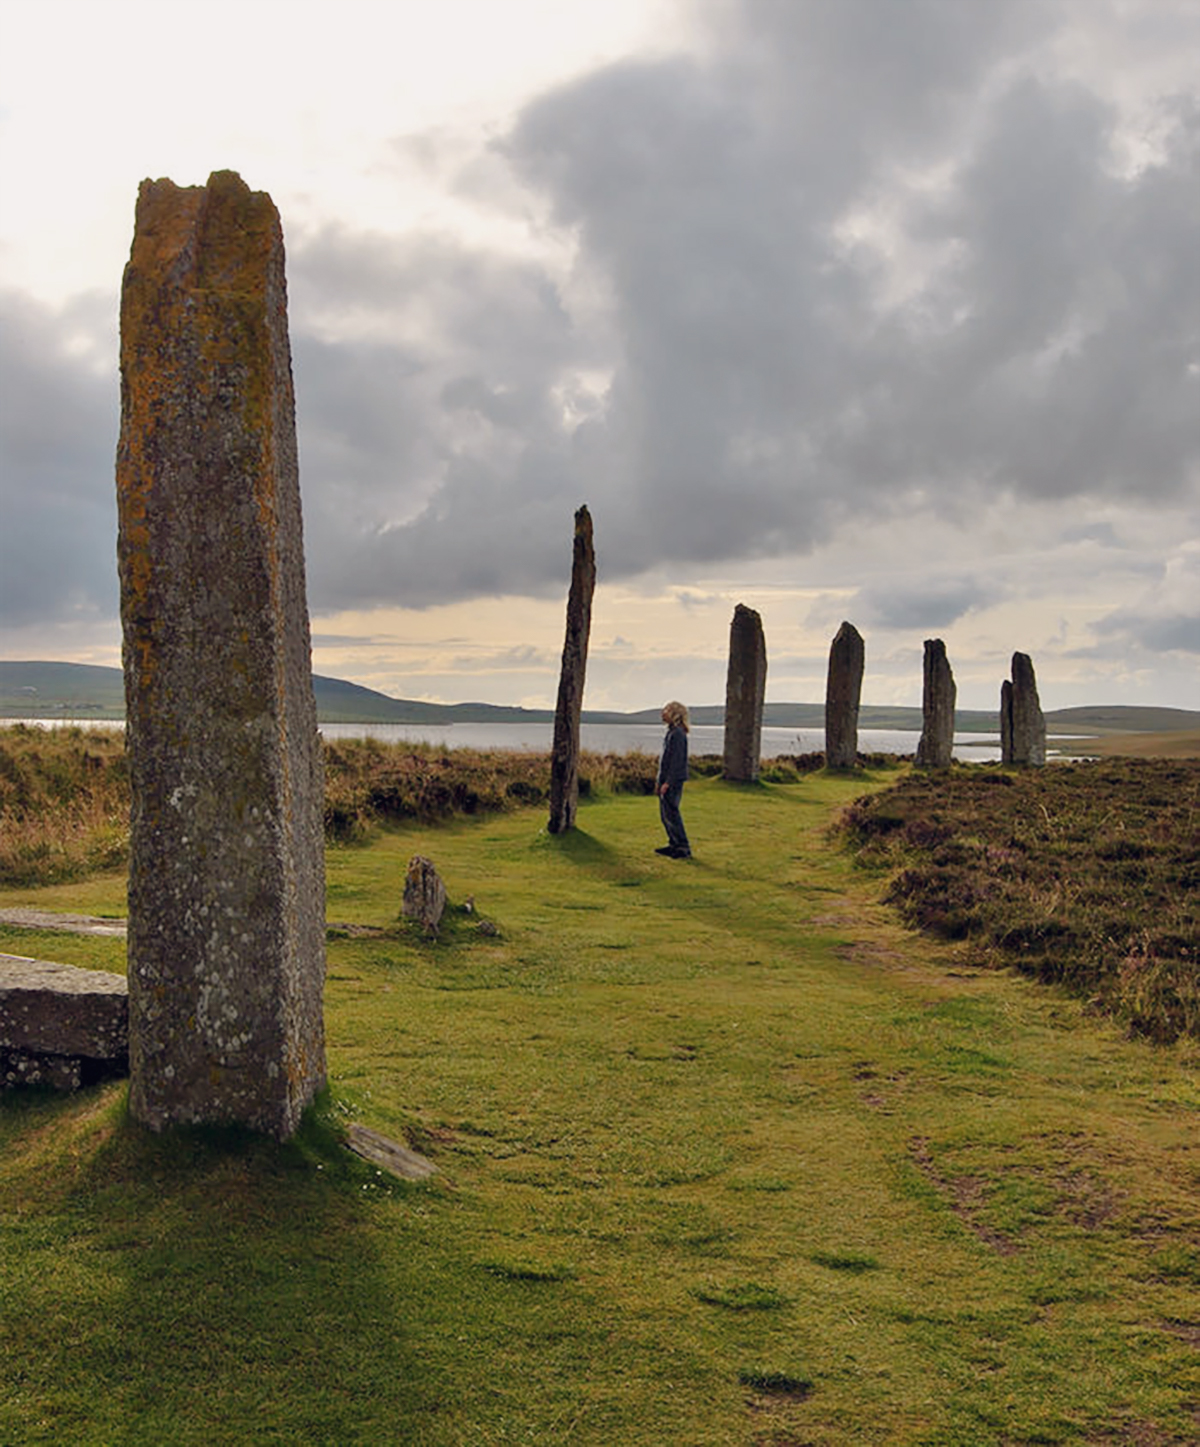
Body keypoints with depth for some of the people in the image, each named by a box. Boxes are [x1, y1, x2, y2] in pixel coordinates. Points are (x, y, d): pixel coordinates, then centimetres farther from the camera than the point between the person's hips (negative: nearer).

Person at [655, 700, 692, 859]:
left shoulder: (677, 734, -16)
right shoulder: (671, 732, 15)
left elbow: (677, 760, -21)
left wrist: (668, 782, -22)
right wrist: (659, 780, 21)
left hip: (673, 781, -10)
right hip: (666, 779, 10)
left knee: (671, 813, -9)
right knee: (665, 813, 14)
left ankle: (684, 848, -5)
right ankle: (673, 844, 21)